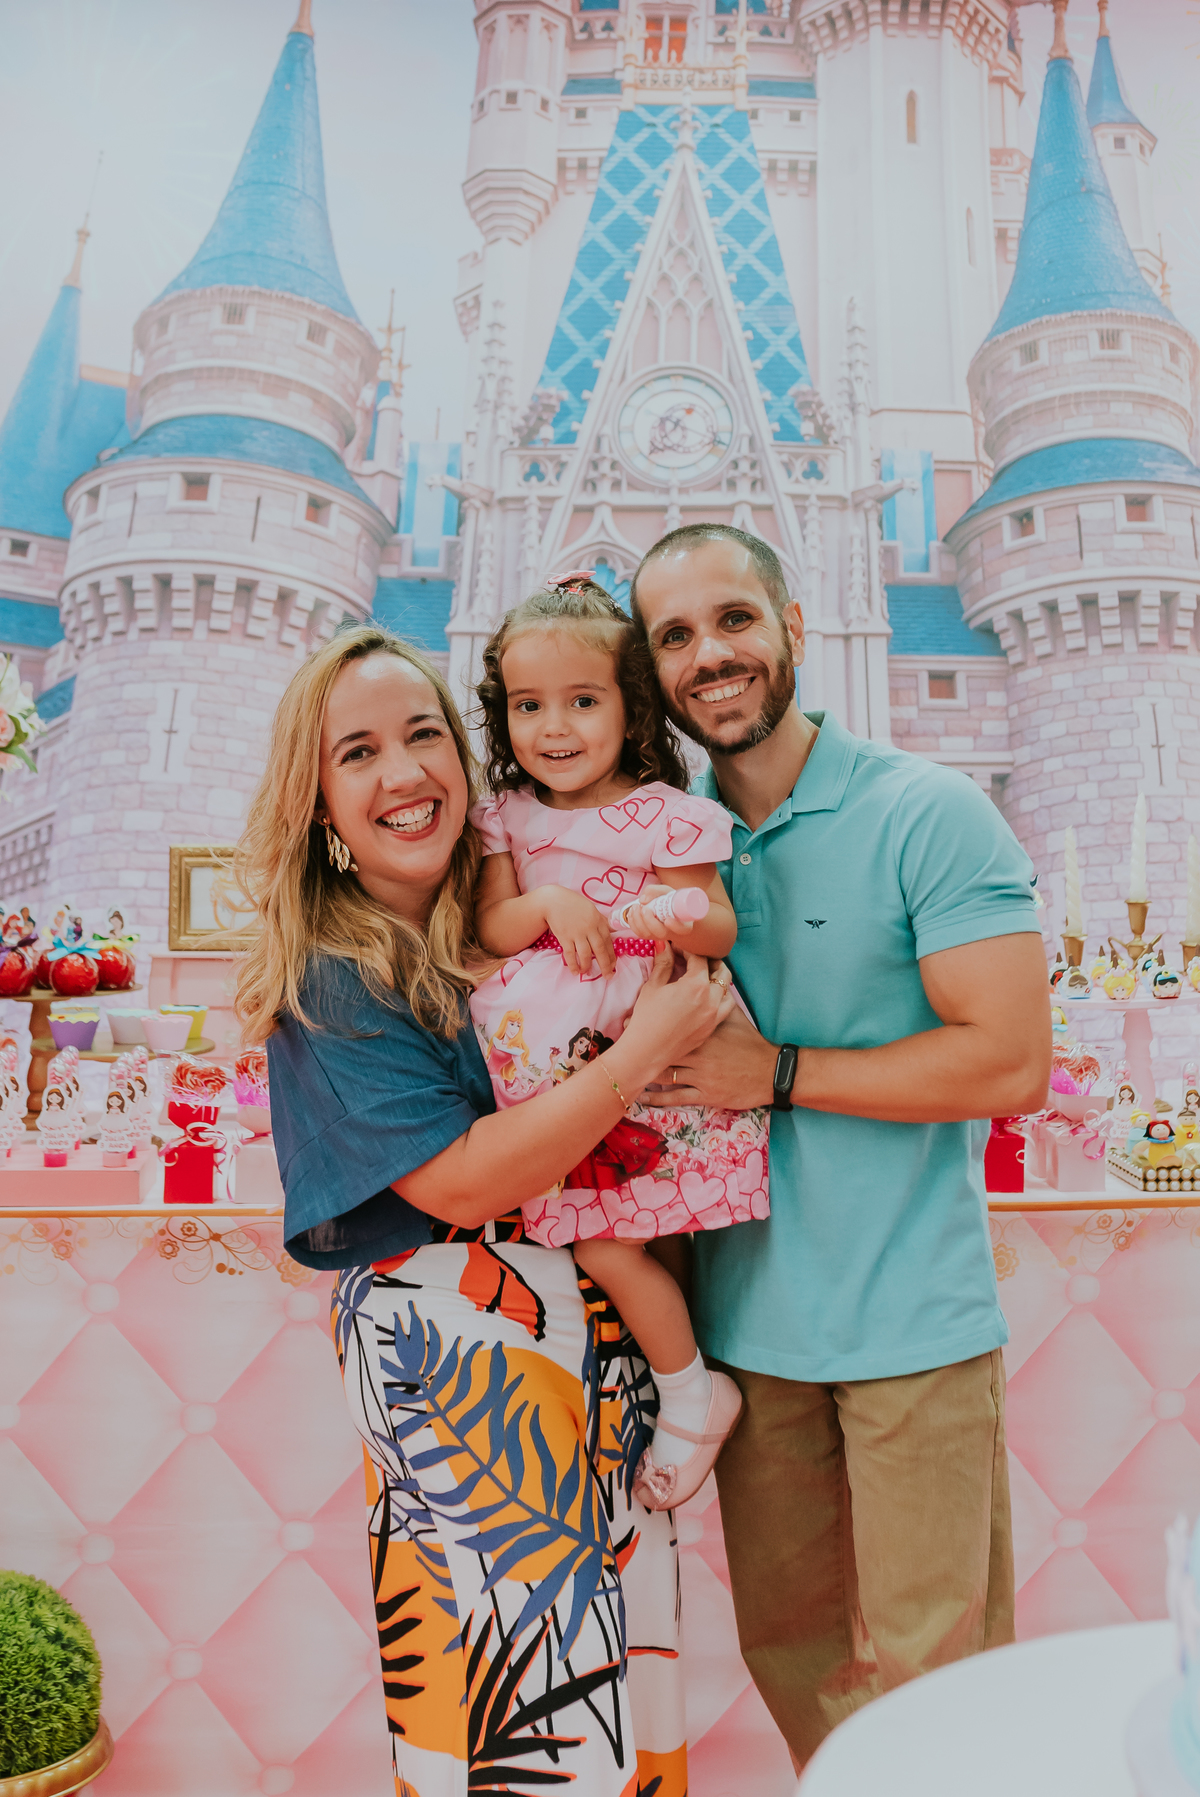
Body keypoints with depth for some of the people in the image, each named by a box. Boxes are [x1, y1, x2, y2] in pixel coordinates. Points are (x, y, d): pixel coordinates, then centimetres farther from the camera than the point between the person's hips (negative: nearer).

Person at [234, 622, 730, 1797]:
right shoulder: (328, 979, -13)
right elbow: (458, 1183, -19)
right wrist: (645, 1046, -19)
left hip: (596, 1328, 6)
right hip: (456, 1357, -6)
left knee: (621, 1670, 18)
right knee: (515, 1691, 5)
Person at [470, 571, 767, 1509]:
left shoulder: (666, 815, -5)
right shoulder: (508, 819, 9)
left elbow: (721, 928, -5)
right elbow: (493, 927, 2)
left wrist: (677, 917, -28)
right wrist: (549, 907, -18)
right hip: (567, 1062, 5)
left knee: (603, 1238, -4)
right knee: (599, 1237, 2)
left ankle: (689, 1391, 20)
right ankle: (691, 1391, 25)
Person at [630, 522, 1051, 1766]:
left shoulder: (927, 815, -10)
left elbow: (1009, 1062, -16)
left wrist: (776, 1074, -17)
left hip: (913, 1323, -4)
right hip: (746, 1323, 5)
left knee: (928, 1682, 8)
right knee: (789, 1652, 20)